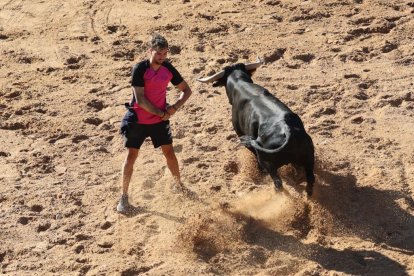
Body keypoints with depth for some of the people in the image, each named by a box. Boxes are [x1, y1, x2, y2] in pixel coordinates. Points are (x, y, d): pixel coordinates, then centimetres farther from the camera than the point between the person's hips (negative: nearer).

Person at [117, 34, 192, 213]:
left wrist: (175, 107, -10)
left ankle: (179, 186, 28)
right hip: (138, 120, -3)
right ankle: (124, 196, 8)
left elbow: (186, 90, 6)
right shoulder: (140, 69, -19)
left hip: (160, 120, 4)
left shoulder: (168, 69, -5)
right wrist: (161, 113, -17)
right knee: (131, 155, 0)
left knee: (169, 152, 7)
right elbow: (140, 99, -21)